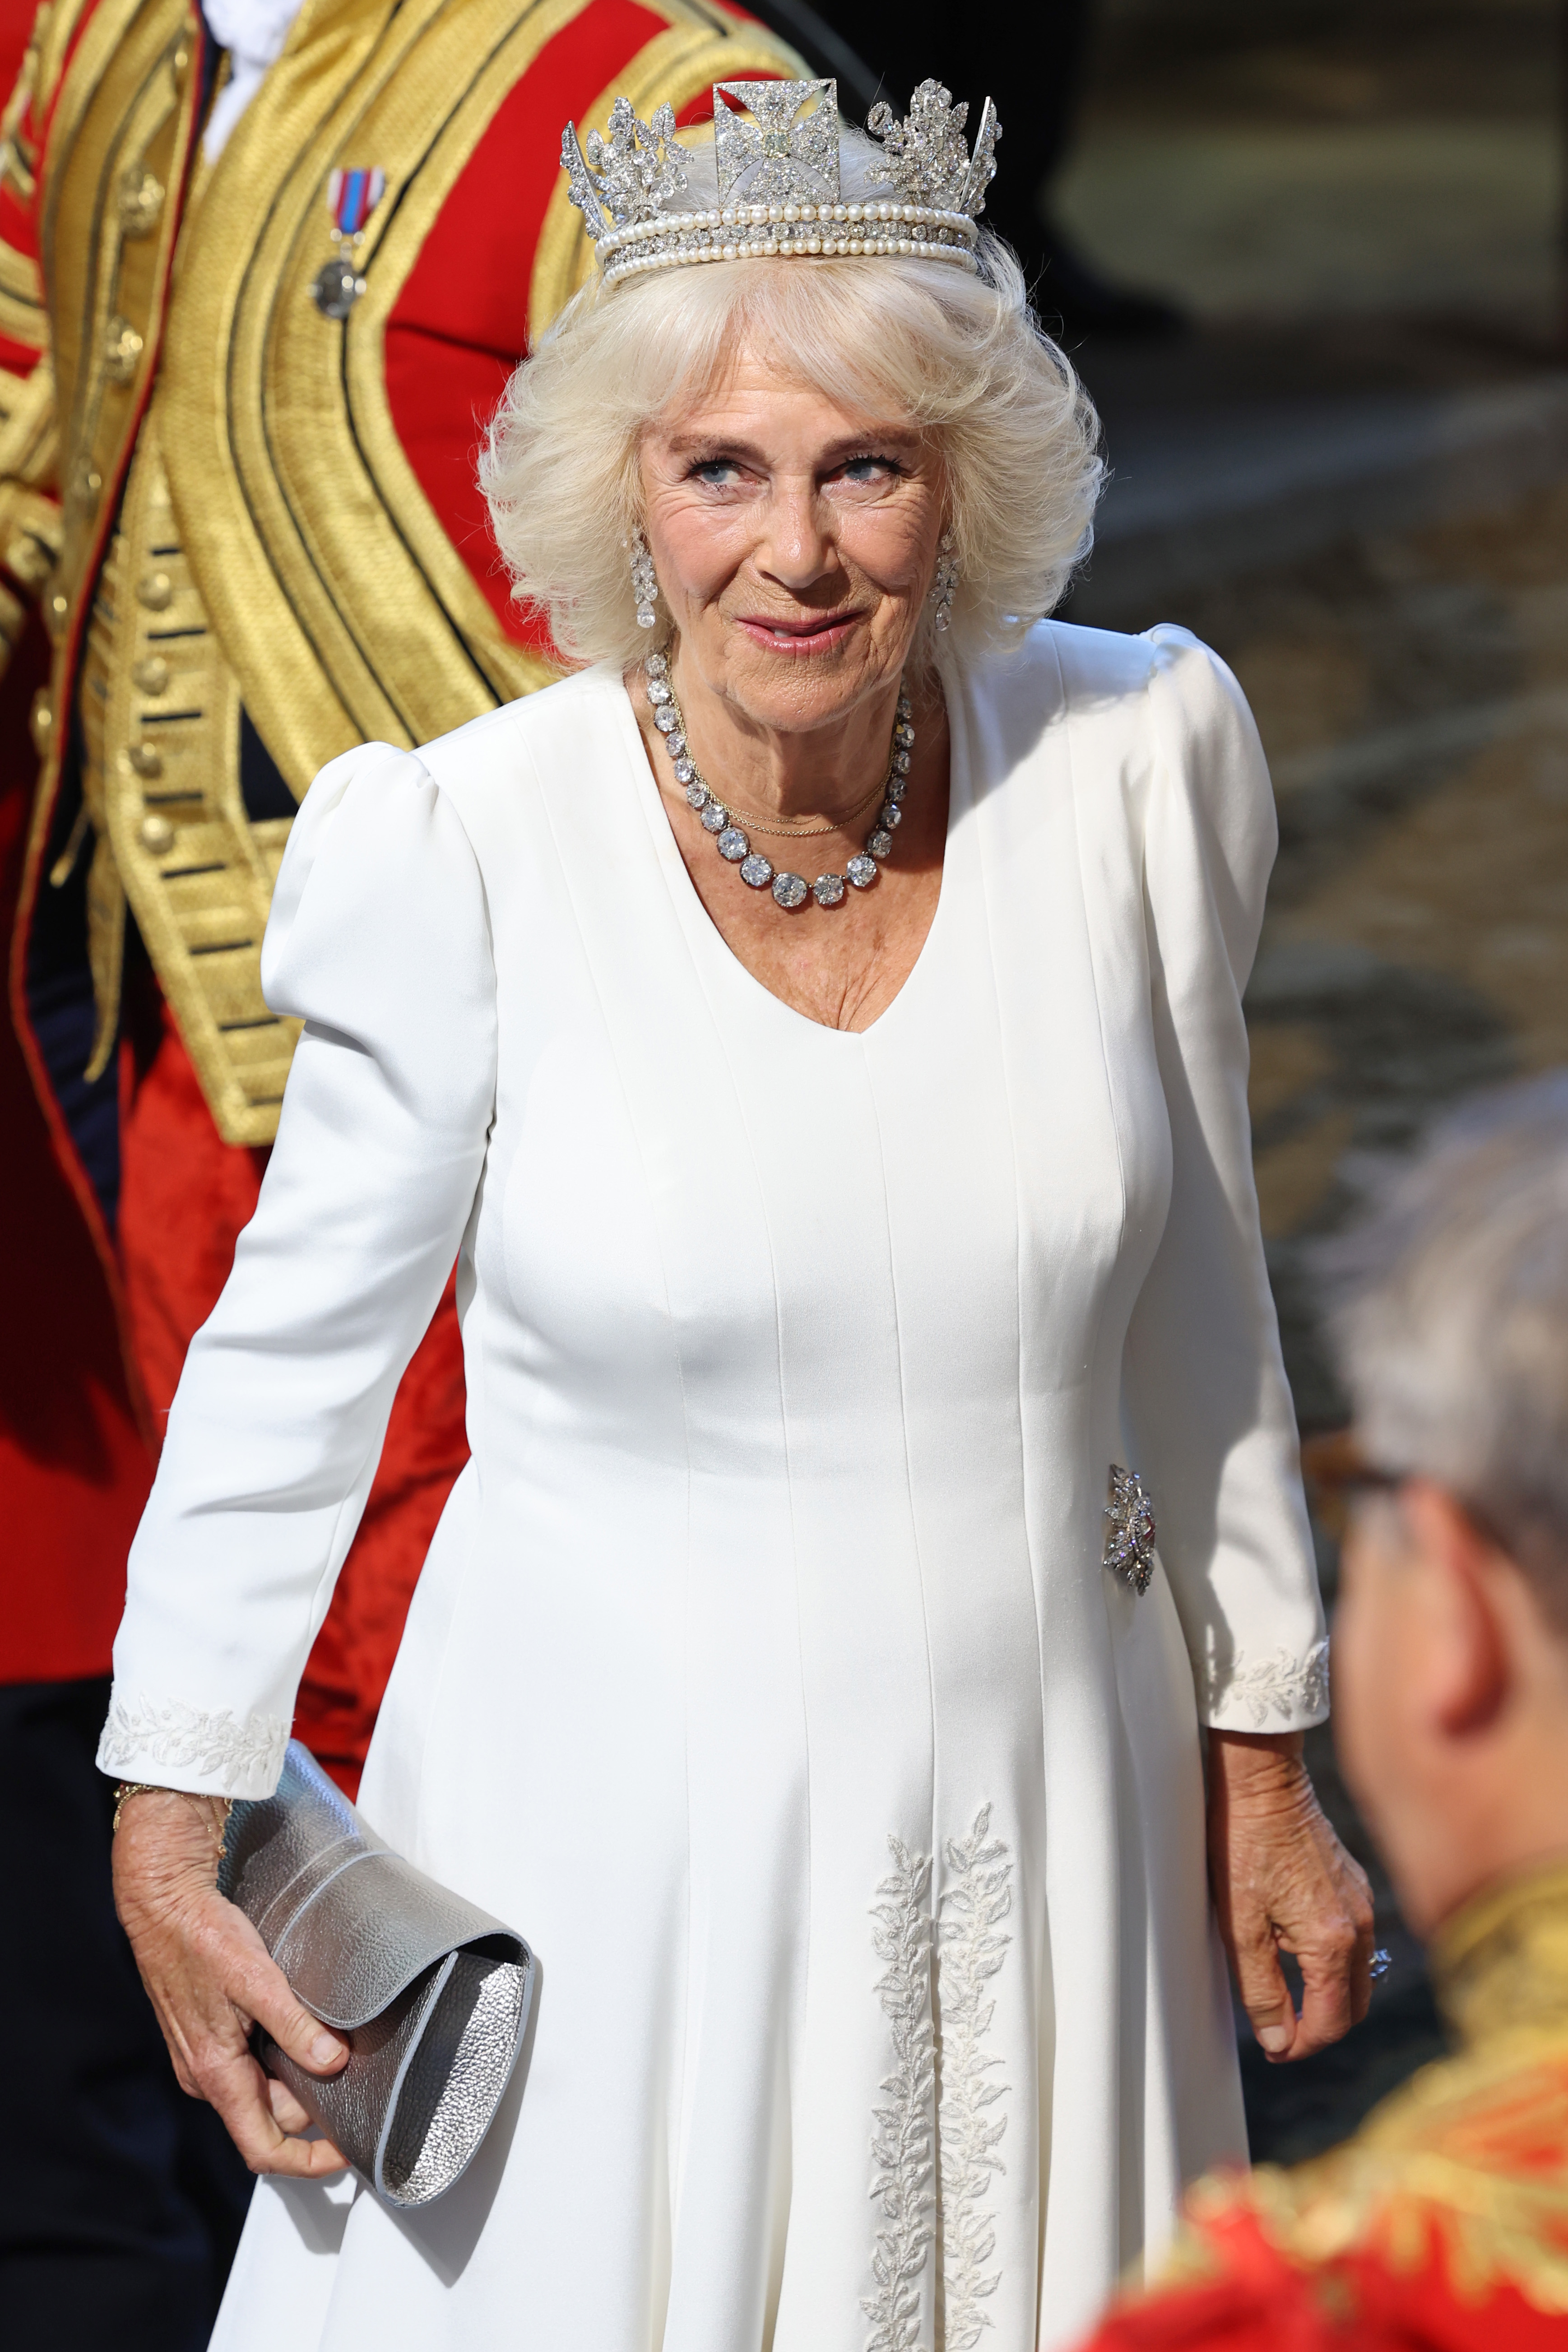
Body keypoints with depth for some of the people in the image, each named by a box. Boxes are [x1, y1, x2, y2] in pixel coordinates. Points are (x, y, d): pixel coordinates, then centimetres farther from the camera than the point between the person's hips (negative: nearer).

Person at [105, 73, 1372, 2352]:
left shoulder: (1137, 761, -8)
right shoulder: (468, 854, -16)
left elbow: (1193, 1296, 5)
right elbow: (297, 1349, -3)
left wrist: (1259, 1760, 11)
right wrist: (170, 1838, -2)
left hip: (1044, 1809, 3)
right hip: (616, 1829, -2)